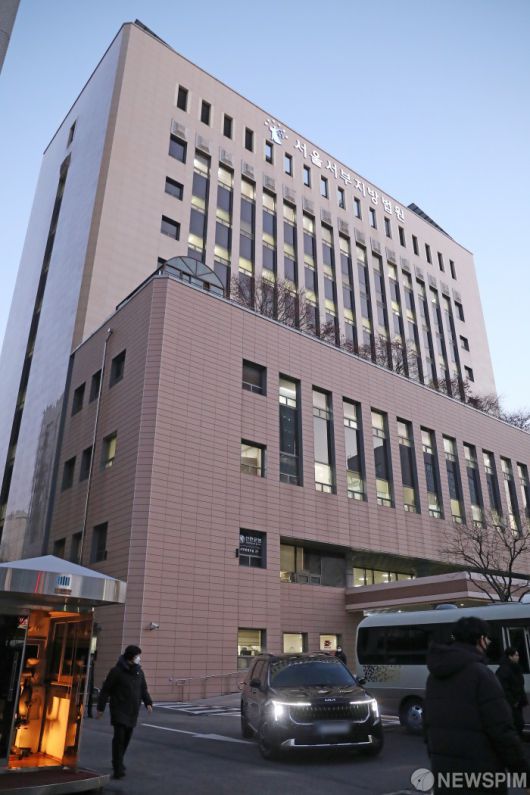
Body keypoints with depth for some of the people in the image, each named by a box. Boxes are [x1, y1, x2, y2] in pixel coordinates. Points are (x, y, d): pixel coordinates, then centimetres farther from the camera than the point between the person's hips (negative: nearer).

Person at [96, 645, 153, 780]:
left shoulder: (139, 672, 7)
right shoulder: (116, 671, -11)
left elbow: (143, 689, 13)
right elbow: (105, 690, -7)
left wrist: (148, 703, -1)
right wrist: (100, 708, -7)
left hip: (132, 712, 6)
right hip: (119, 710, -6)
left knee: (127, 738, 12)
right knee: (119, 737, -12)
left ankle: (118, 762, 32)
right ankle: (118, 768, -6)